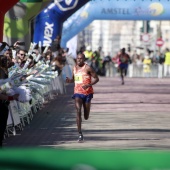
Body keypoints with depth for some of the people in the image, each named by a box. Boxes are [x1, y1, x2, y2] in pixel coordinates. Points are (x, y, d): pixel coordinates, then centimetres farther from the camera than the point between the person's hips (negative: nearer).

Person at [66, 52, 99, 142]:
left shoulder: (87, 68, -7)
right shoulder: (74, 68, 10)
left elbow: (96, 78, -6)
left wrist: (89, 85, -22)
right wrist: (69, 80, 1)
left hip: (87, 93, -3)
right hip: (77, 93, 3)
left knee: (86, 117, 7)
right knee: (78, 111, -17)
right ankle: (80, 134, -17)